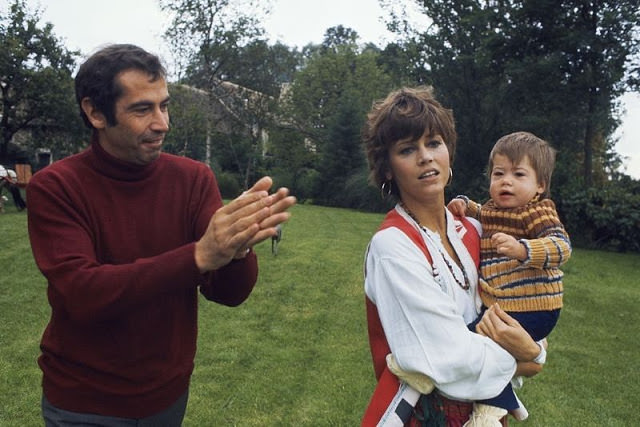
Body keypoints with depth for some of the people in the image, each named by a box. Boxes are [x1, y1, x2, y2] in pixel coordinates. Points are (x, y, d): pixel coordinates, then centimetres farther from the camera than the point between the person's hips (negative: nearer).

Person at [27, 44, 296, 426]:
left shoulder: (194, 178, -9)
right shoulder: (54, 188, -15)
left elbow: (229, 292, -14)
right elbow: (82, 294, -28)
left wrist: (238, 251, -37)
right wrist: (198, 256, -40)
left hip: (169, 393, 3)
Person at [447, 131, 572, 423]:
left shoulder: (538, 212, -13)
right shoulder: (490, 210, 9)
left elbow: (561, 246, -27)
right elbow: (478, 215, 33)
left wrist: (522, 249, -44)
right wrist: (464, 205, 11)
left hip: (532, 309, -9)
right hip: (497, 305, 9)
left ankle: (500, 402, 1)